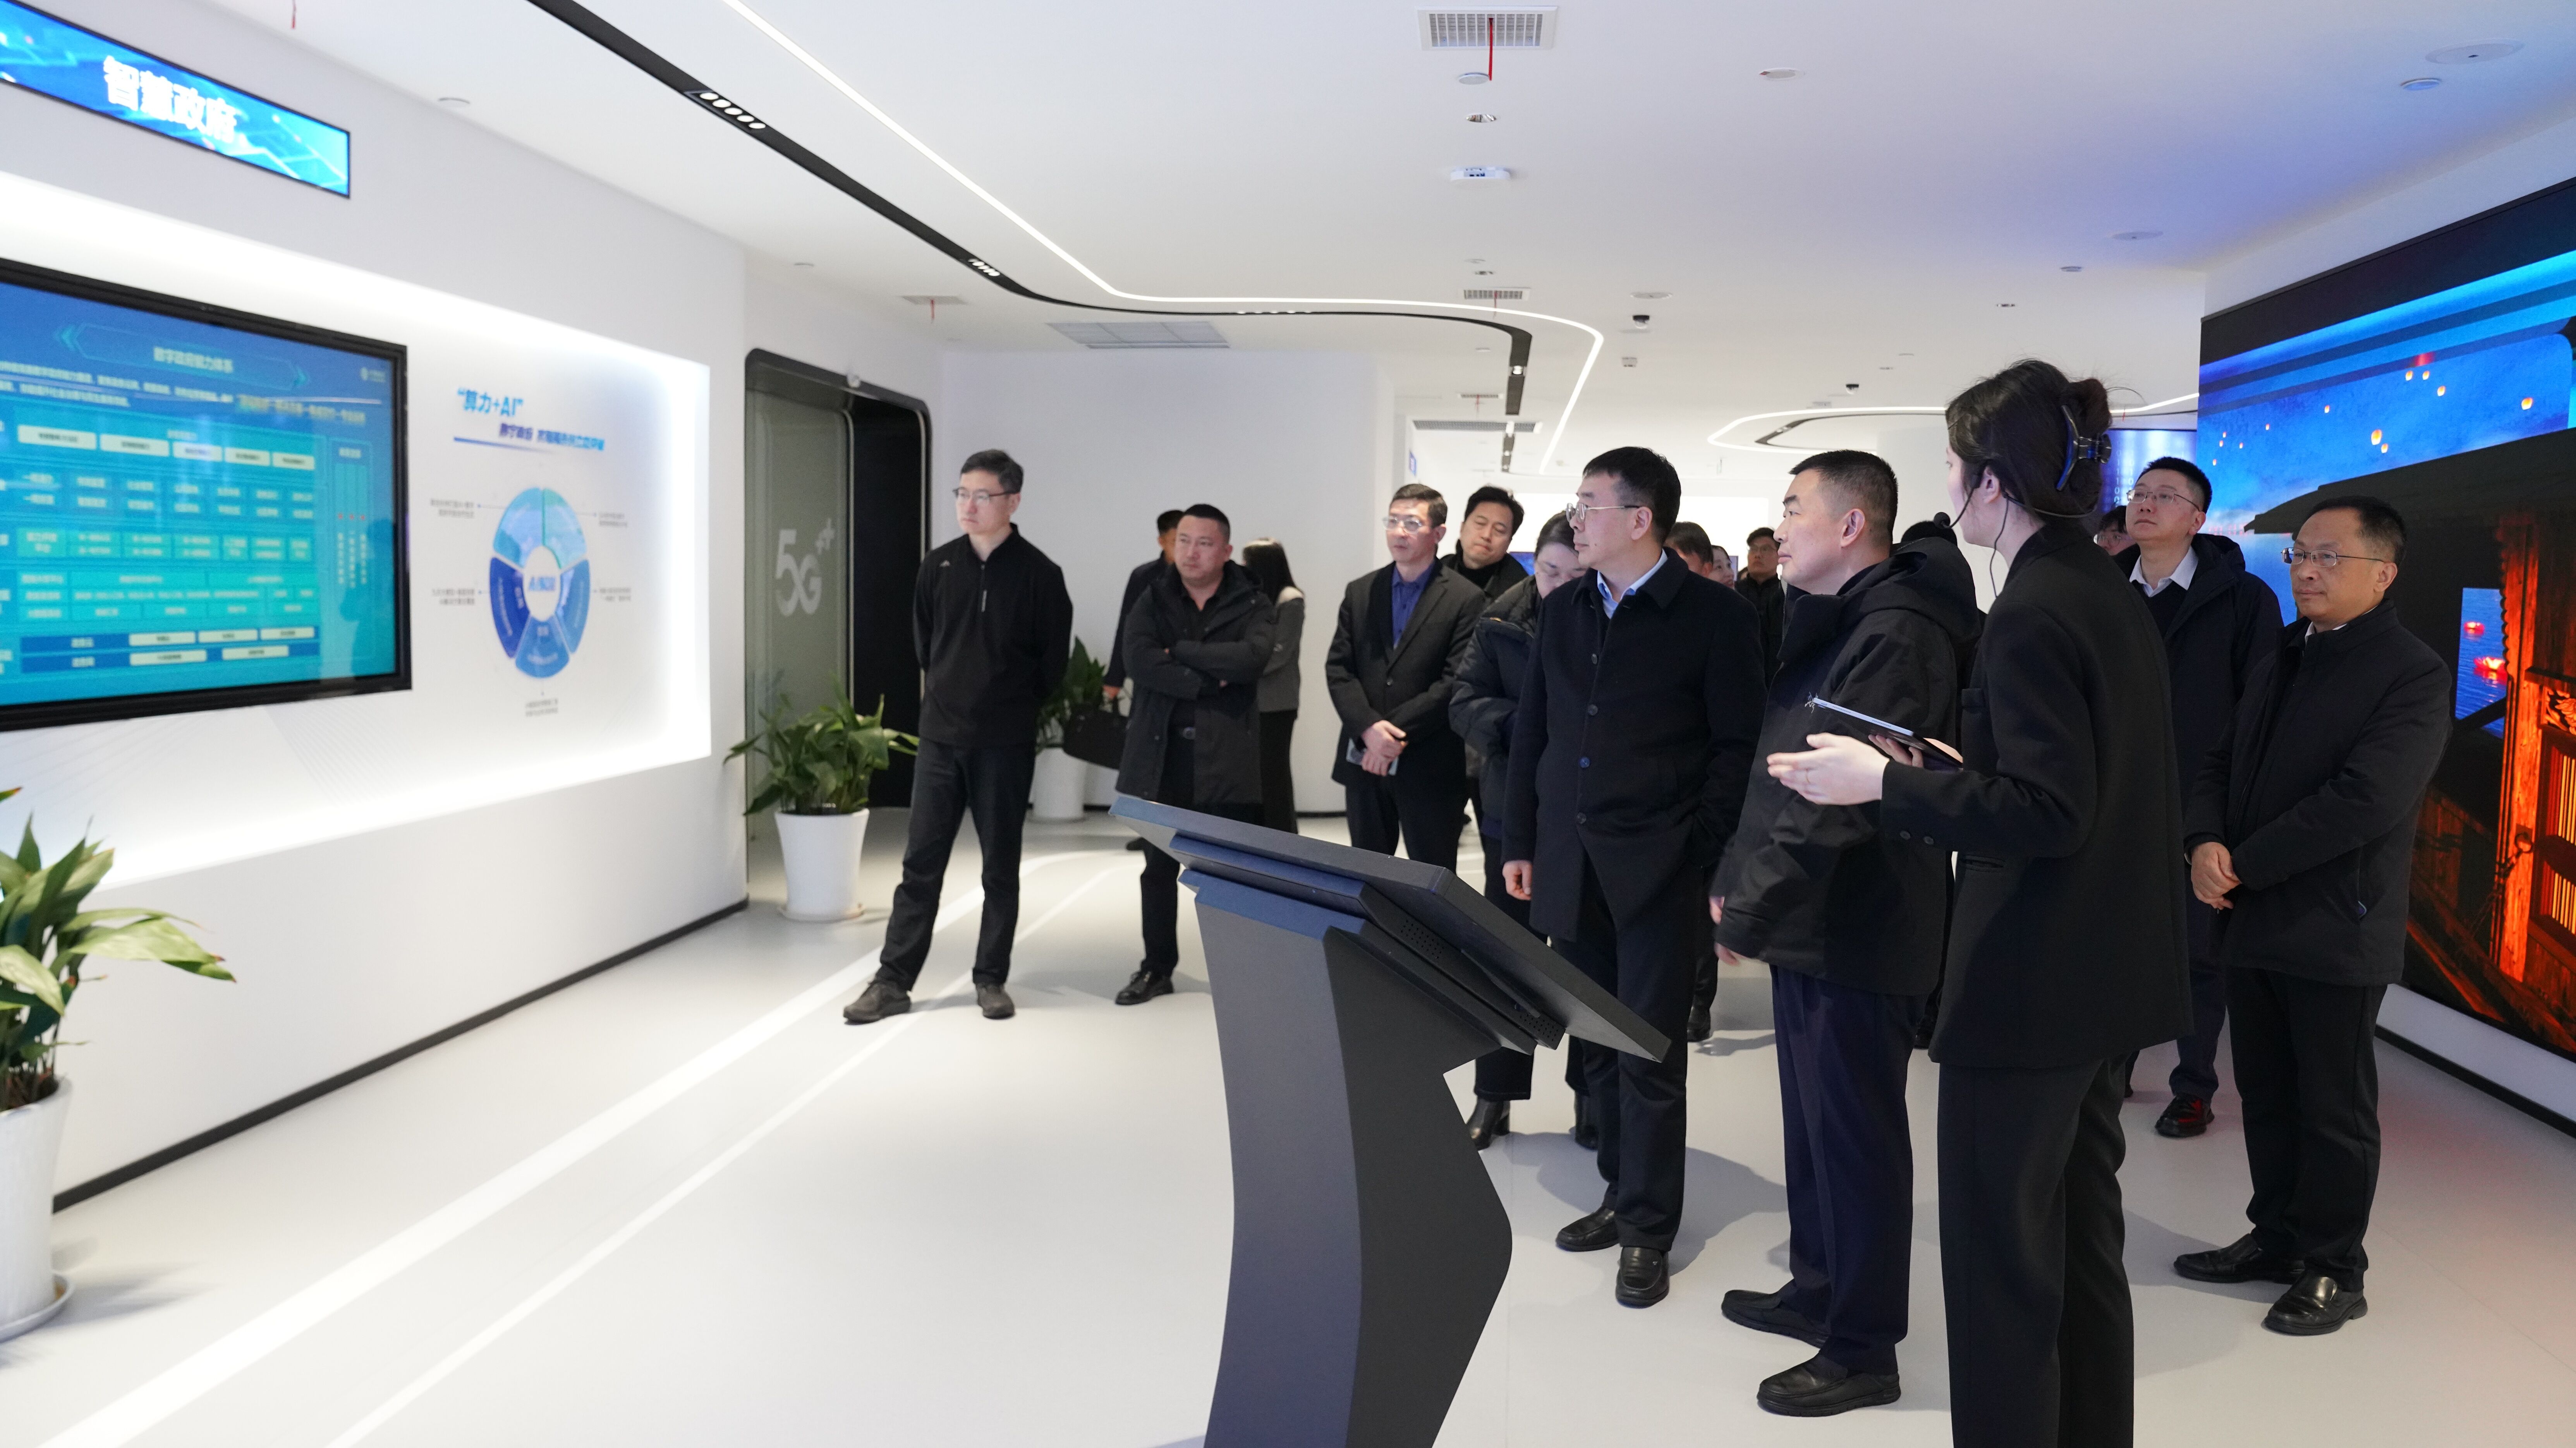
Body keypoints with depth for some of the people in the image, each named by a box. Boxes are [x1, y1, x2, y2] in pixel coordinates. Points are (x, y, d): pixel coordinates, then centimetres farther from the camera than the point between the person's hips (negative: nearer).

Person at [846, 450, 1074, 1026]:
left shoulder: (1039, 574, -7)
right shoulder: (938, 566, 3)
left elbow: (1053, 660, 0)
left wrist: (1012, 704, 7)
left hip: (1005, 745, -3)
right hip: (940, 737, 3)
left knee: (1001, 866, 7)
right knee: (920, 861, 5)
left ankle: (991, 979, 18)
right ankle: (893, 981, 11)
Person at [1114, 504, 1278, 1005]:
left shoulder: (1251, 603, 1)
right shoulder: (1153, 600, 7)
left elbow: (1252, 658, -18)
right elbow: (1140, 658, -11)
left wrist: (1181, 652, -13)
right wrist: (1210, 683, -15)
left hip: (1228, 757, -2)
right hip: (1162, 756, 2)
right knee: (1159, 867, 9)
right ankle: (1157, 968, 22)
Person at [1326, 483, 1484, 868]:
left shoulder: (1465, 599, -4)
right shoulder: (1360, 592, 10)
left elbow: (1456, 681, -11)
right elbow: (1338, 668, 3)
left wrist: (1397, 733, -16)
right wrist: (1368, 728, -13)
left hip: (1429, 767, -4)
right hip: (1363, 760, 4)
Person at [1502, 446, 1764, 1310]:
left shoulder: (1715, 617, -5)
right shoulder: (1561, 613, 11)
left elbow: (1736, 748, -6)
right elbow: (1532, 734, 14)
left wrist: (1710, 860, -11)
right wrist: (1519, 841, 11)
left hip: (1657, 871, -5)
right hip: (1569, 867, 5)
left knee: (1649, 1052, 1)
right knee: (1598, 1045, 11)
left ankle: (1647, 1229, 13)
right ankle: (1622, 1193, 26)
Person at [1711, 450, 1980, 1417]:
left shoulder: (1896, 633, -19)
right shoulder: (1832, 621, 14)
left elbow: (1841, 795, -25)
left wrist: (1751, 908, -20)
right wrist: (1739, 882, 9)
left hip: (1857, 932, -10)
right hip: (1813, 921, 10)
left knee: (1855, 1136, 1)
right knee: (1813, 1121, 19)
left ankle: (1862, 1350, 15)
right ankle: (1819, 1290, 35)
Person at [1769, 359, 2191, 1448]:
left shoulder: (2031, 614, -19)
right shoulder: (2112, 597, 9)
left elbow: (2048, 815, -24)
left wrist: (1886, 783, -20)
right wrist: (1957, 771, 15)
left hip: (2029, 986, -10)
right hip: (2107, 978, 10)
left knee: (1999, 1256, 2)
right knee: (2081, 1234, 20)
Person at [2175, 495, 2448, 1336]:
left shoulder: (2412, 675, -11)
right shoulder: (2280, 660, 14)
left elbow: (2364, 801, -21)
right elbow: (2224, 763, 12)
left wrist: (2245, 865, -17)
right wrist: (2206, 842, -8)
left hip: (2336, 928, -7)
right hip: (2255, 920, 7)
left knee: (2333, 1109, 6)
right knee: (2265, 1096, 16)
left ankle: (2333, 1270, 20)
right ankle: (2276, 1237, 31)